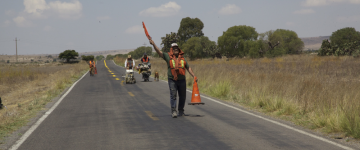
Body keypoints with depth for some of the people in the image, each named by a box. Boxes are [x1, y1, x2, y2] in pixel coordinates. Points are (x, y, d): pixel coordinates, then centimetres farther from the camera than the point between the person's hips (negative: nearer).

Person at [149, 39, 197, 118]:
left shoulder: (182, 58, 12)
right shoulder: (168, 56, 2)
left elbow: (188, 68, 17)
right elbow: (159, 52, -7)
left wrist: (194, 76, 11)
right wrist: (153, 44, -21)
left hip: (182, 80, 4)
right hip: (172, 80, -4)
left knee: (182, 96, 8)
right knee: (173, 95, -9)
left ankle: (181, 111, 21)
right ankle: (173, 111, -9)